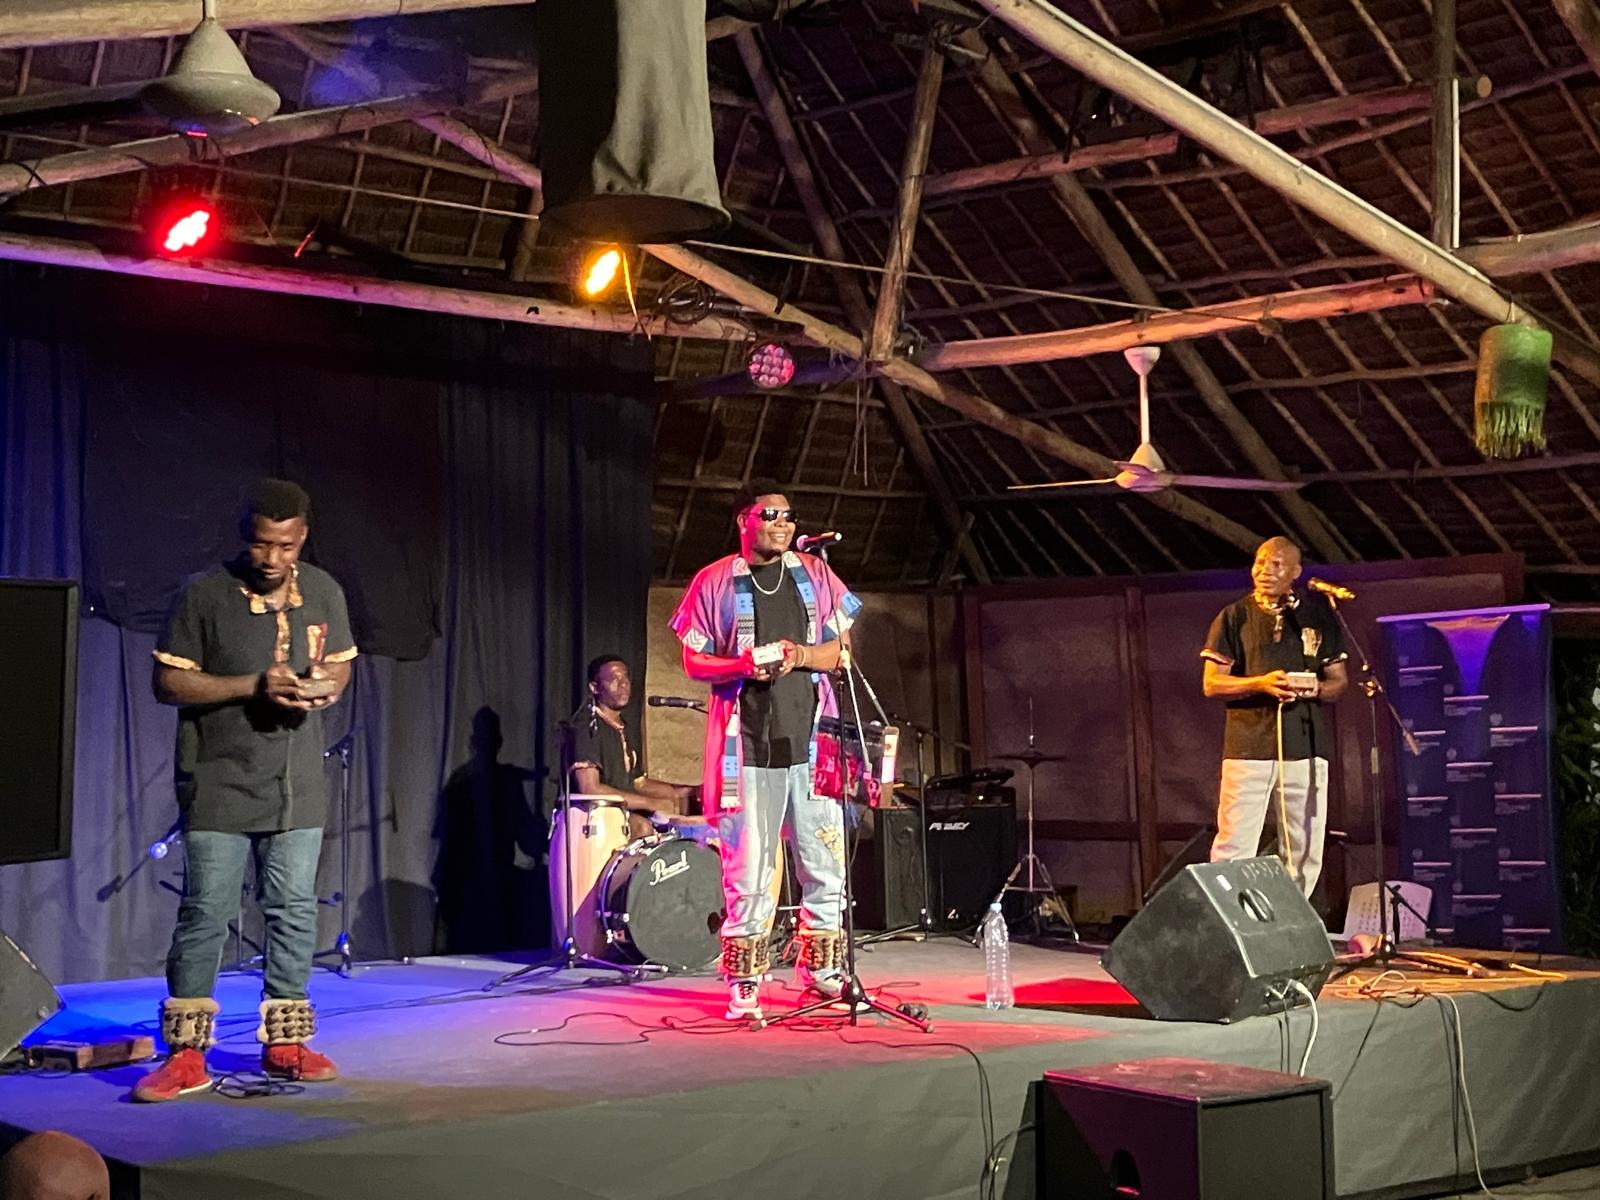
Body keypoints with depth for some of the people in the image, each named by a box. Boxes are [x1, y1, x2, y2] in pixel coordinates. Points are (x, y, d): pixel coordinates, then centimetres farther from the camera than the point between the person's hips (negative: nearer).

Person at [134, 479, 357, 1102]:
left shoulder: (323, 591, 4)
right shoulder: (204, 594, -9)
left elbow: (340, 662, 17)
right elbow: (167, 682, -9)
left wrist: (326, 686, -8)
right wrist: (255, 686, -20)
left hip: (297, 787, 4)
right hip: (219, 786, -4)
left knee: (294, 910, 8)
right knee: (204, 913, -3)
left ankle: (285, 1043, 19)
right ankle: (186, 1054, 5)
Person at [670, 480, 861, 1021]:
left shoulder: (815, 575, 12)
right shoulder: (715, 582, 4)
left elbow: (843, 651, 11)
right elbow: (694, 662, 4)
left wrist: (802, 655, -9)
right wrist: (745, 665, -14)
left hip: (813, 738, 3)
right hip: (748, 743, -3)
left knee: (825, 861, 4)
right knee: (748, 868, -2)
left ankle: (822, 969, 18)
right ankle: (744, 985, 7)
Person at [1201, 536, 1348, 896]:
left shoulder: (1319, 617, 13)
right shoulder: (1235, 617, 6)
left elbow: (1339, 681, 15)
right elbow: (1212, 684, 1)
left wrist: (1317, 689, -8)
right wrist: (1261, 683, -15)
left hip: (1305, 746, 3)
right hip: (1248, 747, -3)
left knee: (1305, 851, 4)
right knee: (1234, 848, -7)